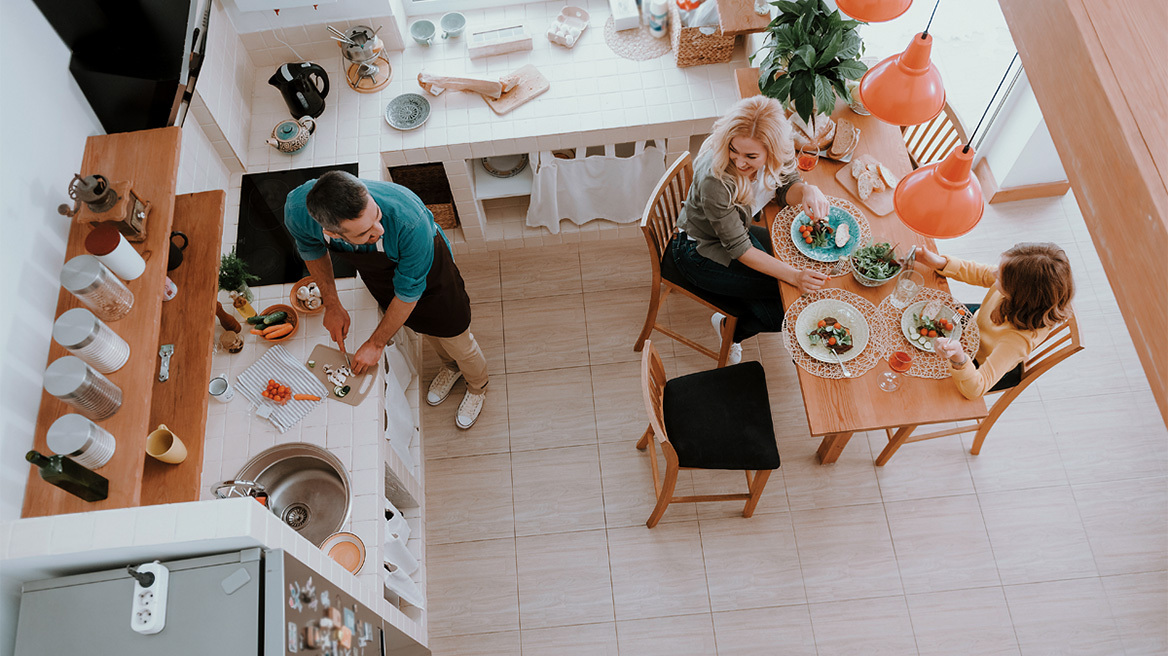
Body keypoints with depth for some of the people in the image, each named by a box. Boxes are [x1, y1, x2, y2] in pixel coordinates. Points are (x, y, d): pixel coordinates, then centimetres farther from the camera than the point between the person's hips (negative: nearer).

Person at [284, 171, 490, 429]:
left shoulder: (410, 221, -48)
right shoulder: (297, 210, -37)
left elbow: (408, 292, -29)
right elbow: (311, 248, -9)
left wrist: (376, 343, -17)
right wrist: (332, 304, -7)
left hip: (424, 263, -3)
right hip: (375, 271, 3)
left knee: (455, 338, 15)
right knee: (424, 329, 28)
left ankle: (477, 387, 50)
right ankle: (450, 367, 62)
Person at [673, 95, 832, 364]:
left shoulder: (775, 154, -22)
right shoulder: (714, 181, -38)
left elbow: (786, 186, -4)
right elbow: (739, 249, -29)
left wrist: (807, 190, -30)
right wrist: (794, 276, -35)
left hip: (737, 229, 7)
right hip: (701, 253, -7)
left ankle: (732, 328, 21)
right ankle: (731, 330, 17)